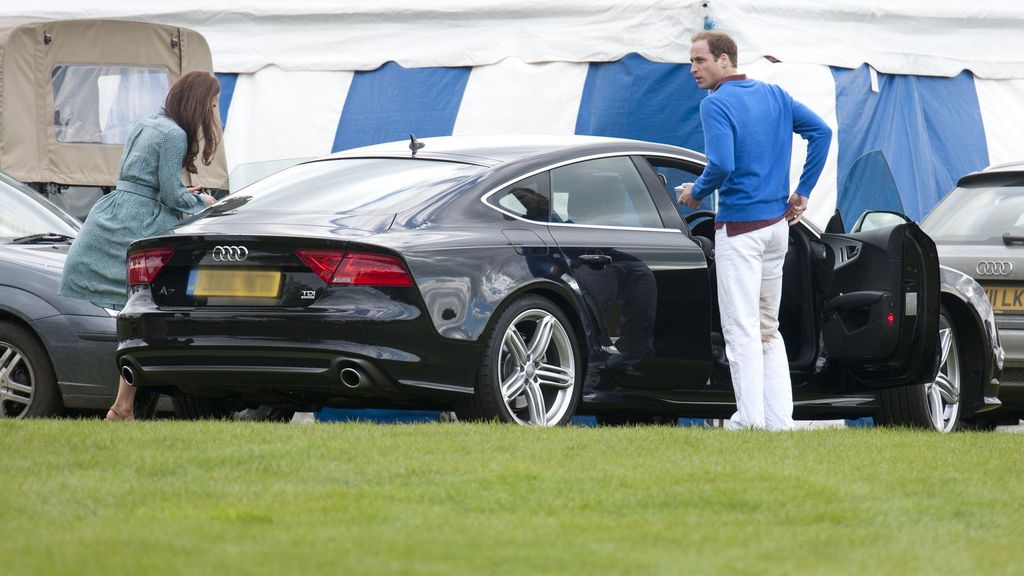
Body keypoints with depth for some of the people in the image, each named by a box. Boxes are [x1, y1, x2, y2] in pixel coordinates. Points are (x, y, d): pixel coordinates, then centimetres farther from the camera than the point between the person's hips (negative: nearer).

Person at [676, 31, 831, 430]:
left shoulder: (716, 105, -12)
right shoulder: (774, 95, 10)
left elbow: (722, 165, -23)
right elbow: (820, 131, 5)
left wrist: (695, 193, -4)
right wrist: (802, 192, 8)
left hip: (739, 228, -8)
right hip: (777, 225, 8)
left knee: (741, 330, -5)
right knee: (768, 330, 14)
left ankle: (751, 420, -9)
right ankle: (780, 421, 9)